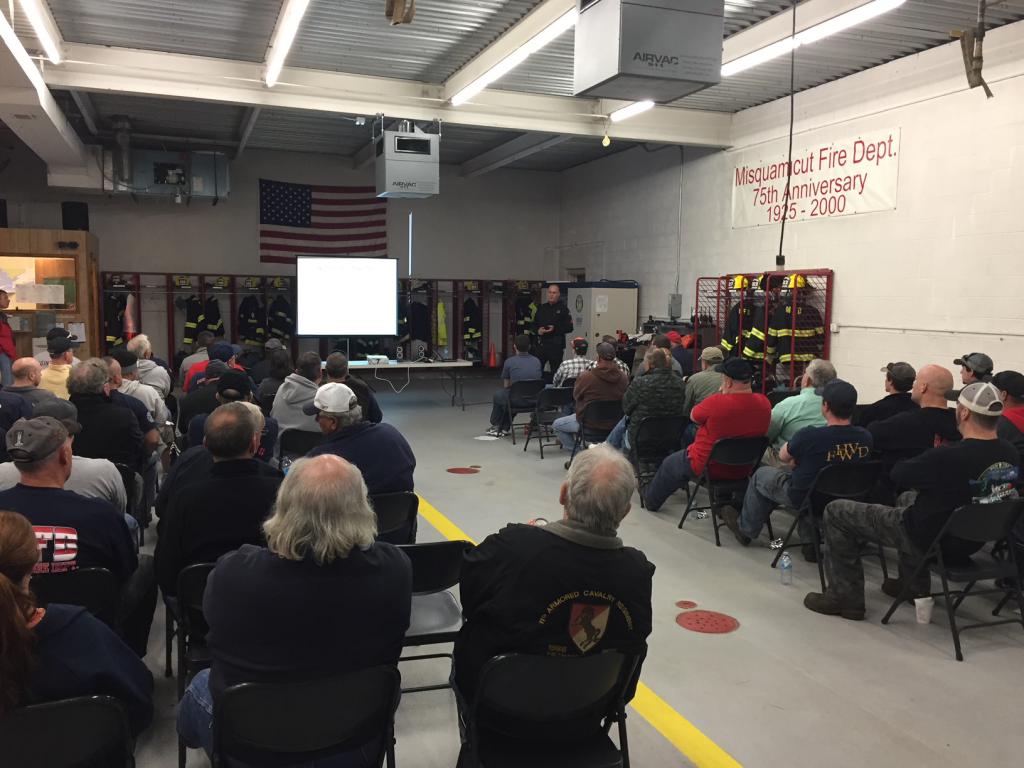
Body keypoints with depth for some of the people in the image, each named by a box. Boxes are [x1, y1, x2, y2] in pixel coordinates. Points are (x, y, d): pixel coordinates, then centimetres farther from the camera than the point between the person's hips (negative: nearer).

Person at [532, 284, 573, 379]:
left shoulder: (563, 309, 0)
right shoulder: (541, 308, 13)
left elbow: (569, 328, -5)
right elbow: (534, 324, 18)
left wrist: (555, 329, -17)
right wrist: (538, 330, -3)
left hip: (556, 345, -4)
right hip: (541, 343, 4)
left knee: (555, 371, 1)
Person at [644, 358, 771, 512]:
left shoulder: (717, 402, -29)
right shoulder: (764, 403, -12)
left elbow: (693, 417, -10)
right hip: (741, 471, 5)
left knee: (669, 464, 22)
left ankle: (651, 501, 44)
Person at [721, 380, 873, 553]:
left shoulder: (809, 436, -31)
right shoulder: (865, 437, -16)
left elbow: (783, 456, -9)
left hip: (804, 497, -5)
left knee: (761, 474, 18)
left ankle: (745, 530, 37)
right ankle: (810, 540, 27)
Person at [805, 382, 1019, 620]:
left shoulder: (947, 457, -34)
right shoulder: (1011, 454, -11)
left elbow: (898, 475, -17)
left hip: (932, 541, -8)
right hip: (971, 540, 8)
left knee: (836, 511, 0)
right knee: (907, 499, 37)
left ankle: (846, 598, 8)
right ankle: (914, 587, 39)